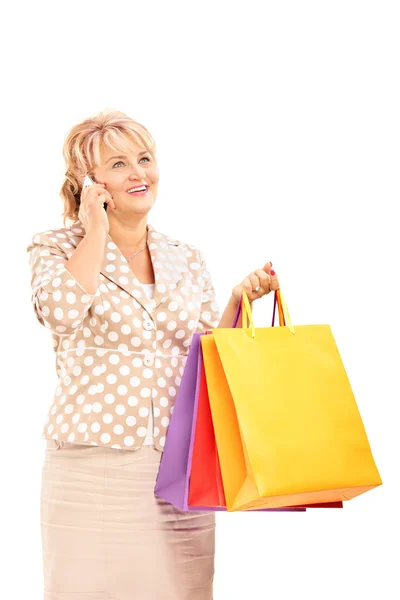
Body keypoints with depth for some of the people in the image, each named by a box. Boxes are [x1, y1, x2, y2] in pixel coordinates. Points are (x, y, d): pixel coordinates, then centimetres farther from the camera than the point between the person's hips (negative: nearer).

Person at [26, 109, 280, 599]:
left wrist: (240, 300, -2)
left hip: (182, 470, 4)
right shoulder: (56, 248, 2)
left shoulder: (188, 261, 13)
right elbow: (61, 312, -21)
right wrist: (96, 231, -9)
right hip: (91, 468, -3)